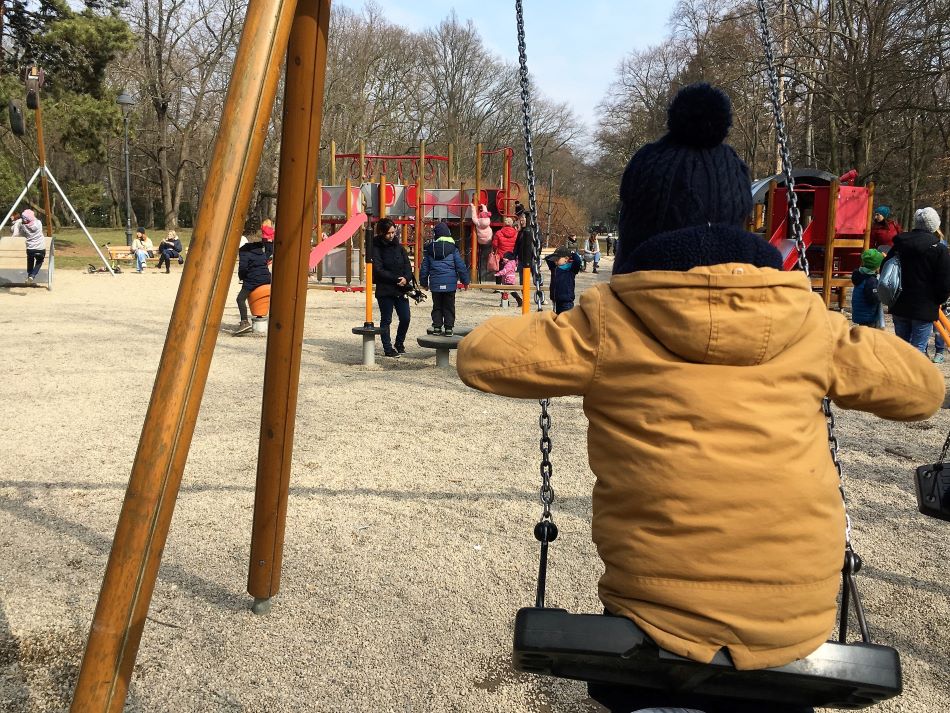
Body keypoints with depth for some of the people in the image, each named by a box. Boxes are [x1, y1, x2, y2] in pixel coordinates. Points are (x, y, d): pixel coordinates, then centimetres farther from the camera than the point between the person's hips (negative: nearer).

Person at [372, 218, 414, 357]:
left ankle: (399, 343, 23)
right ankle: (388, 348, 13)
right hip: (384, 290, -4)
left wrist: (406, 278, -13)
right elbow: (378, 270, -12)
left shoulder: (399, 247, 11)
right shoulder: (376, 248, -5)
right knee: (386, 320, 3)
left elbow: (408, 265, 7)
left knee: (405, 318, 2)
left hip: (401, 289, 5)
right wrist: (396, 279, -17)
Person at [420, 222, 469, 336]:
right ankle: (449, 328, 6)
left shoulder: (429, 249, 5)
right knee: (449, 306, 6)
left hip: (435, 284, 2)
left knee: (437, 306, 13)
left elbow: (424, 267, 10)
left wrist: (424, 282, 20)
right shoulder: (452, 248, -3)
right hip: (450, 283, -2)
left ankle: (437, 326, 11)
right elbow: (460, 266, -3)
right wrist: (465, 280, 6)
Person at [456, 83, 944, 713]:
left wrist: (554, 332, 18)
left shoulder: (608, 323, -8)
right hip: (801, 631, 1)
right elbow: (923, 389, 14)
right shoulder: (807, 322, -1)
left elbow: (481, 357, 1)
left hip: (660, 622, -1)